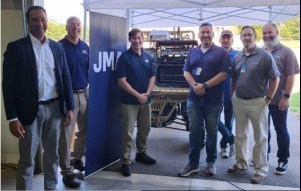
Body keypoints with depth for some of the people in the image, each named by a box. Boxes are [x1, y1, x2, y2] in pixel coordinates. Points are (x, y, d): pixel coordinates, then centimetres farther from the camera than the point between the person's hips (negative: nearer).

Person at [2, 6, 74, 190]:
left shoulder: (57, 47, 8)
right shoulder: (16, 47, -5)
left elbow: (66, 78, 10)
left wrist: (70, 107, 5)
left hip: (55, 107, 4)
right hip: (31, 110, -4)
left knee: (53, 154, 16)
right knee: (27, 160, 5)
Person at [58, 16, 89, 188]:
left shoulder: (85, 47, 9)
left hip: (84, 93, 6)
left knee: (85, 130, 16)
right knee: (66, 134, -1)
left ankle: (77, 158, 37)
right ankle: (67, 171, 9)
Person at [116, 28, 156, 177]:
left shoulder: (147, 57, 9)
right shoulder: (124, 57, -7)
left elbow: (152, 77, 10)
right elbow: (121, 81, -12)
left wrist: (147, 93, -7)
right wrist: (137, 95, -16)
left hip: (145, 100, 6)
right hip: (129, 101, -5)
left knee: (144, 129, 16)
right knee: (128, 132, -3)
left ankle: (141, 153, 34)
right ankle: (125, 162, 6)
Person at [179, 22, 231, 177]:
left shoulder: (221, 52, 0)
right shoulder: (192, 52, 12)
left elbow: (223, 74, -9)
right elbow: (186, 72, 7)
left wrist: (204, 86, -15)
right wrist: (195, 86, -12)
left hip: (213, 100, -3)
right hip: (194, 99, 3)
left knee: (211, 132, 8)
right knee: (194, 132, 6)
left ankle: (211, 162, 22)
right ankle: (193, 164, 15)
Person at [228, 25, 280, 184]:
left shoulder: (265, 55, -9)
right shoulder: (237, 57, 7)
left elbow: (275, 78, -7)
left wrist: (268, 98, -7)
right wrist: (232, 96, 10)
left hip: (258, 102, -5)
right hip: (238, 101, 5)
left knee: (260, 137, 6)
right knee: (240, 135, 15)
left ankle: (261, 169, 17)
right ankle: (241, 162, 31)